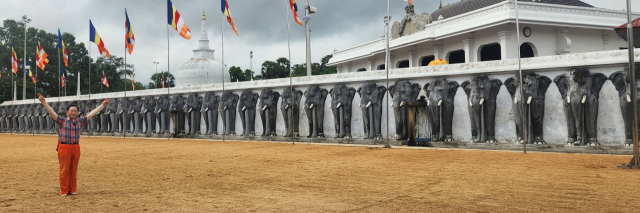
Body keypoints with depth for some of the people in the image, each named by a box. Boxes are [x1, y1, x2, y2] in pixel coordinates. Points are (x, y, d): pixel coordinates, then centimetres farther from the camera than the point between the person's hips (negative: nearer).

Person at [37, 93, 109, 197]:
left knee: (74, 170, 8)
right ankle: (64, 191, 9)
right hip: (64, 147, -3)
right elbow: (51, 112, -8)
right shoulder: (62, 121, 2)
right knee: (64, 170, -1)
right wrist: (44, 102, -20)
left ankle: (73, 189, 18)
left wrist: (103, 105, 12)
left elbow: (92, 113, 12)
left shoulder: (80, 121, 11)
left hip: (75, 147, 3)